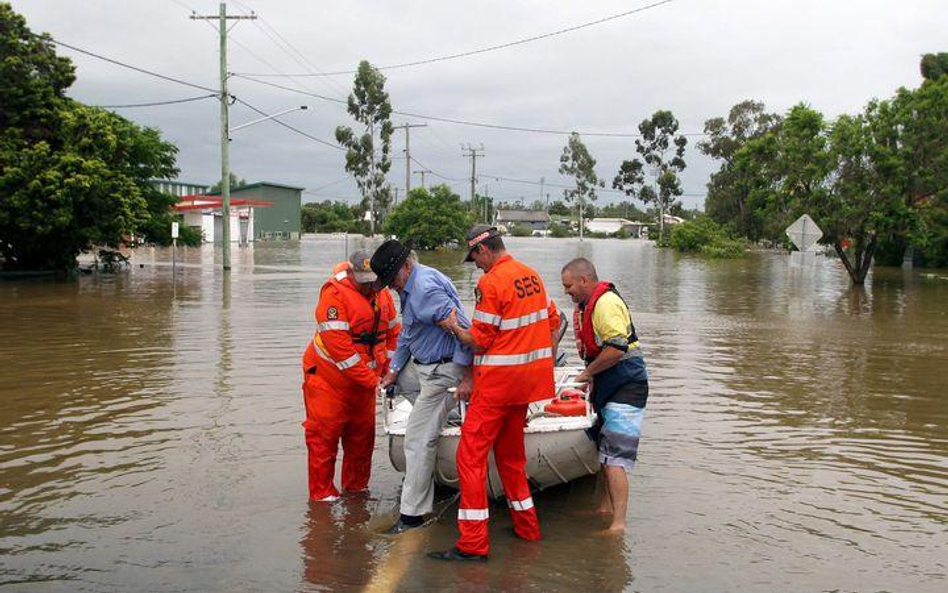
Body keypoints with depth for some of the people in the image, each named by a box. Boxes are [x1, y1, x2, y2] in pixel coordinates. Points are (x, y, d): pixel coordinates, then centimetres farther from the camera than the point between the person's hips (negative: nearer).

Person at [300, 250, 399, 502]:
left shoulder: (381, 294, 3)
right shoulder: (335, 293, -20)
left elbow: (392, 331, 14)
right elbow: (337, 343, -26)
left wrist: (388, 370, 3)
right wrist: (370, 379, -23)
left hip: (364, 380, 7)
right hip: (329, 378, -7)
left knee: (362, 434, 14)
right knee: (324, 434, 1)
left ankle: (356, 486, 29)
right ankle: (321, 491, 13)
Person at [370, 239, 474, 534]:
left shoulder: (426, 287, -24)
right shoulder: (411, 287, 11)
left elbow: (461, 327, -28)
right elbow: (406, 335, 22)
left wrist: (467, 376, -25)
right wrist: (393, 372, 20)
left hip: (441, 371, -11)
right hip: (421, 366, 11)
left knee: (418, 440, -7)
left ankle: (413, 513, 3)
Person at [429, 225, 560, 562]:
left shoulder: (490, 283, -15)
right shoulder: (532, 275, 10)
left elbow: (479, 341, -15)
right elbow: (552, 322, 17)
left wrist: (455, 328, 3)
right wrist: (546, 363, 25)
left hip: (497, 382, -8)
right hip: (528, 379, 8)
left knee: (471, 455, -4)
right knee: (510, 452, 20)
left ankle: (473, 543, -4)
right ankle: (527, 527, 28)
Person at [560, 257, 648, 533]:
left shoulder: (606, 303, -18)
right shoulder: (586, 305, 16)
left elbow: (616, 349, -26)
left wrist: (587, 373, -14)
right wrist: (590, 376, 12)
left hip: (625, 385, -11)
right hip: (608, 386, 11)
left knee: (614, 458, -13)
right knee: (604, 450, 19)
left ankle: (618, 524, -10)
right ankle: (605, 507, 31)